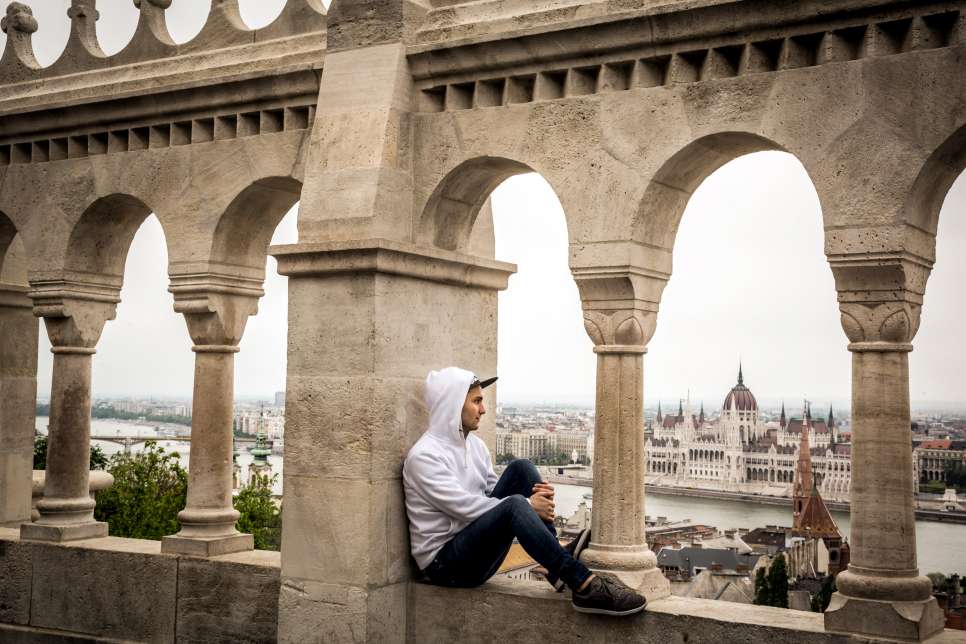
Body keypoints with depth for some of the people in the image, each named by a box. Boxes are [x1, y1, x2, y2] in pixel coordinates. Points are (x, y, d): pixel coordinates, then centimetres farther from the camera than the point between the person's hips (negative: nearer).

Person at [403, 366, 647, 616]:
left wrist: (536, 495, -9)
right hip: (444, 562, -8)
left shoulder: (474, 445, 10)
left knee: (520, 469, -5)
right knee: (515, 505, -32)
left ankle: (558, 561, -13)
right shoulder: (423, 455, -16)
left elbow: (494, 494, 11)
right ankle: (585, 587, -34)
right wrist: (527, 506, -17)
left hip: (477, 545, 8)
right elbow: (464, 506, -22)